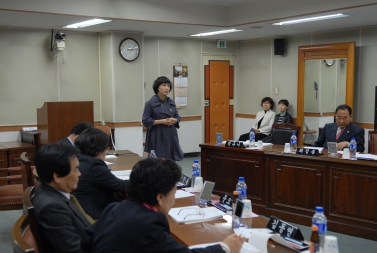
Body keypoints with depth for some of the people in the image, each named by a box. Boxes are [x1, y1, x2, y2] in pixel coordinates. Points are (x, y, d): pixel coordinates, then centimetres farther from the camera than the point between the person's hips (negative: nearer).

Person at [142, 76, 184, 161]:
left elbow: (177, 117, 16)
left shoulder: (171, 103, 9)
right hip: (157, 137, -5)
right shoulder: (150, 103, -8)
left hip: (171, 136, 6)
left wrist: (174, 120, -8)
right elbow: (146, 121, -10)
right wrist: (162, 121, -17)